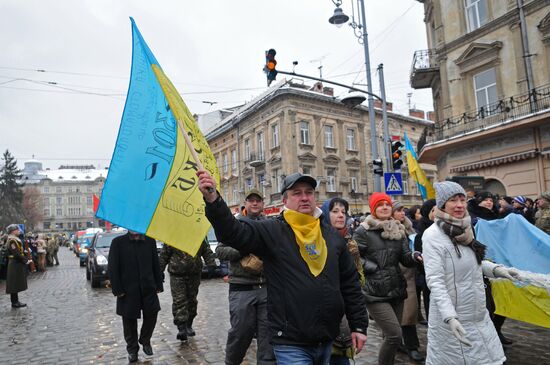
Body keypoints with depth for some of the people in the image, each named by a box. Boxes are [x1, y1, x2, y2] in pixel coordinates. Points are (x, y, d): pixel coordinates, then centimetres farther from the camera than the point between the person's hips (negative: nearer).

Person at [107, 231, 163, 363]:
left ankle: (145, 341, 31)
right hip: (128, 290, -2)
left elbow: (156, 264, 7)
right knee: (129, 321, 9)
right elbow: (112, 268, -5)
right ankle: (132, 350, 27)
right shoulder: (118, 242, -4)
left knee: (151, 315, 4)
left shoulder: (150, 241, 3)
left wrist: (158, 285, 5)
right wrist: (117, 289, -9)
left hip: (148, 288, 2)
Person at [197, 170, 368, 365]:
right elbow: (232, 232, -24)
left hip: (327, 341, 6)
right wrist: (213, 199, -40)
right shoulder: (272, 231, -8)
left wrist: (359, 326, 10)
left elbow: (350, 284, 11)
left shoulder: (333, 237, 6)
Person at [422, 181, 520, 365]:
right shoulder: (433, 235, -19)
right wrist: (450, 317, -30)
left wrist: (495, 269, 4)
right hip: (455, 318, -7)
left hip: (478, 315, 8)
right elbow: (435, 281, -23)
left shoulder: (464, 229, 5)